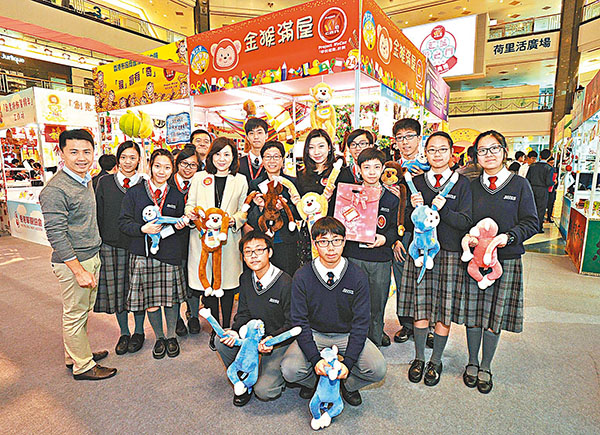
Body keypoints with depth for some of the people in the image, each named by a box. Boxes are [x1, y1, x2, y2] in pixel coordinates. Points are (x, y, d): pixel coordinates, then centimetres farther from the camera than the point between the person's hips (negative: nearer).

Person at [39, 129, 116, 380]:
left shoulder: (87, 181, 9)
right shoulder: (55, 190, -18)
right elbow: (56, 235, -20)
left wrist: (90, 264, 16)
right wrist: (79, 271, -21)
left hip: (91, 257, 8)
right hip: (72, 262, -8)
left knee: (84, 310, 20)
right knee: (74, 314, 6)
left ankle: (75, 354, 38)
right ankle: (82, 366, 22)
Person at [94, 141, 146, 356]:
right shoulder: (104, 182, 5)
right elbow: (98, 215, 5)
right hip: (111, 245, 1)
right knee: (116, 289, 8)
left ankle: (138, 332, 25)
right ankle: (124, 333, 26)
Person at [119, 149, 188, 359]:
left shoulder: (177, 196, 7)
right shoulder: (134, 192, 1)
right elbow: (123, 222, 0)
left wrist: (180, 226, -8)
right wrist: (143, 229, -17)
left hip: (170, 255, 1)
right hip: (144, 254, -1)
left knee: (171, 296, 7)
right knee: (150, 299, 7)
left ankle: (171, 336, 29)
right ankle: (159, 338, 29)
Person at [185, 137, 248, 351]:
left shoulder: (240, 180, 10)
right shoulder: (199, 177, 12)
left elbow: (244, 211, 7)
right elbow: (190, 204, 11)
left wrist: (235, 219, -13)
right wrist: (190, 212, -12)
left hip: (229, 239, 0)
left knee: (228, 286, 5)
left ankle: (226, 328, 23)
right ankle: (214, 330, 21)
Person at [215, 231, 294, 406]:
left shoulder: (285, 283, -22)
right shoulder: (245, 279, -3)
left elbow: (293, 324, -15)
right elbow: (243, 314, 4)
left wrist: (273, 339, -30)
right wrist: (235, 331, -16)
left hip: (279, 341, -6)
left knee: (264, 391, -19)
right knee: (221, 341, -16)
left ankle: (281, 374, 16)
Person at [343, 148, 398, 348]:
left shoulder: (392, 199, 7)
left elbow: (394, 229, 8)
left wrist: (384, 239, -12)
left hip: (381, 259, 1)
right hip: (354, 257, -1)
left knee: (377, 306, 12)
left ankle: (375, 342, 33)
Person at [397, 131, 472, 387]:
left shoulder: (462, 183, 3)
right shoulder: (417, 182, 8)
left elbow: (467, 222, -4)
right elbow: (408, 221, 6)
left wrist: (443, 210, -19)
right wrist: (416, 208, -14)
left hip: (450, 253, -1)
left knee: (444, 311, 5)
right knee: (420, 308, 4)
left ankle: (436, 361, 25)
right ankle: (419, 358, 25)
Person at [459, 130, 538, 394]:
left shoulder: (519, 185, 2)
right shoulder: (472, 186, 7)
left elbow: (531, 223, 0)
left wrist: (508, 236, -18)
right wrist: (467, 236, -11)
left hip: (506, 260, -1)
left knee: (495, 315, 7)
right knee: (473, 313, 7)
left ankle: (485, 367, 26)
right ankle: (472, 363, 28)